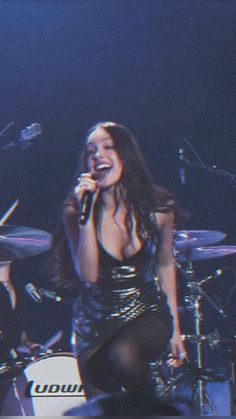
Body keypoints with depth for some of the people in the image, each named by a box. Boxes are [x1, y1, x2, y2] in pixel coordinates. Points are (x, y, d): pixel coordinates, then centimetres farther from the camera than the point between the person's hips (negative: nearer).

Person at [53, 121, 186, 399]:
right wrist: (86, 212, -30)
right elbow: (88, 274, -23)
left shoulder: (158, 207, -9)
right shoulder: (74, 211, -13)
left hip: (147, 315, -1)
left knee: (122, 355, -33)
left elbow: (165, 265, 6)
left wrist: (174, 329, 9)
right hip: (96, 321, 1)